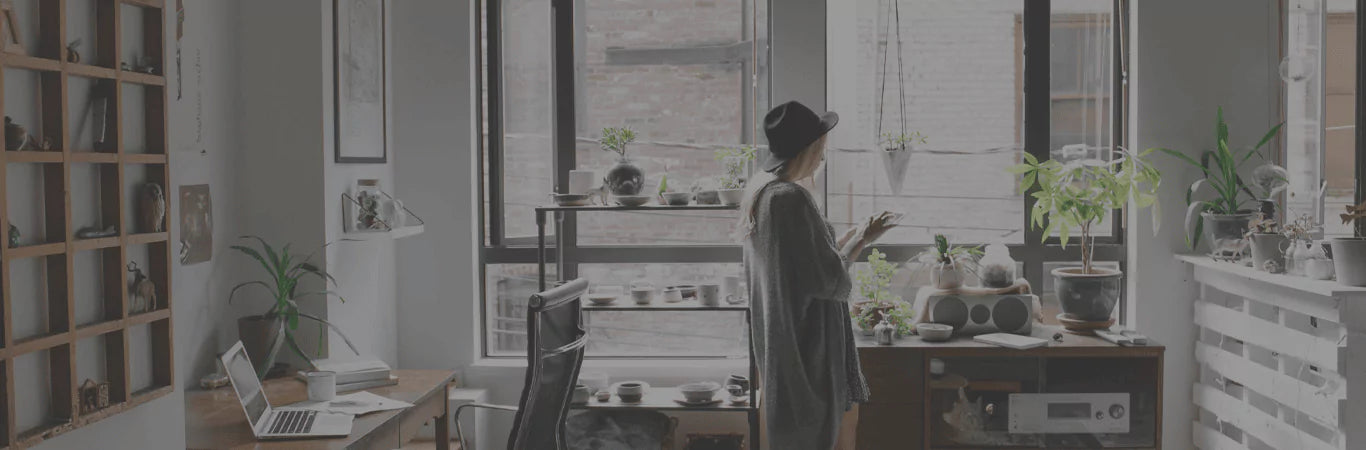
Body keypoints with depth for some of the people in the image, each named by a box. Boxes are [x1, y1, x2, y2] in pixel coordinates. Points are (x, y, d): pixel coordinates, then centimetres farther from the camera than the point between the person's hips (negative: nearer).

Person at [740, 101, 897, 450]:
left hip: (779, 346, 10)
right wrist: (860, 241, -5)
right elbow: (829, 279, -19)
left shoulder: (760, 193, 9)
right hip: (806, 350, -10)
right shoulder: (791, 198, -21)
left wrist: (853, 237, 14)